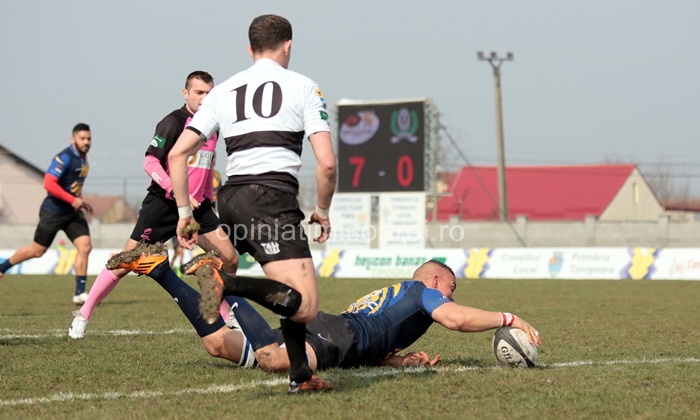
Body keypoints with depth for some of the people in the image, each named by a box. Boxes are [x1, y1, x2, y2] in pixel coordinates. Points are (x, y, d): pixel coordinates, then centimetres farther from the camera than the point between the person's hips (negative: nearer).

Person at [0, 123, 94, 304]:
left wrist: (81, 203, 14)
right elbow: (49, 184, -27)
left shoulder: (83, 158, 9)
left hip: (72, 212, 7)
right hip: (53, 212, -7)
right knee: (38, 250, 5)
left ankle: (80, 293, -7)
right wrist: (73, 200, -28)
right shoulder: (65, 158, -19)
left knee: (85, 246, -10)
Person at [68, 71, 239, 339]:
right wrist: (177, 192, -27)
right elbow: (150, 162, -18)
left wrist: (207, 198, 23)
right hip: (163, 204, -6)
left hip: (197, 206, 6)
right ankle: (83, 315, 6)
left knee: (230, 259, -3)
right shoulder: (173, 123, -12)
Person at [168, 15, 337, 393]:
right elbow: (326, 163, -1)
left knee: (293, 292, 24)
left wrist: (184, 212, 17)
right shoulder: (303, 87, 7)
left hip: (230, 199, 6)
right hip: (273, 198, -6)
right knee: (305, 307, -15)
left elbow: (177, 154, 11)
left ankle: (300, 375, 17)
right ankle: (227, 285, -34)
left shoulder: (223, 91, 18)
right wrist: (323, 212, 14)